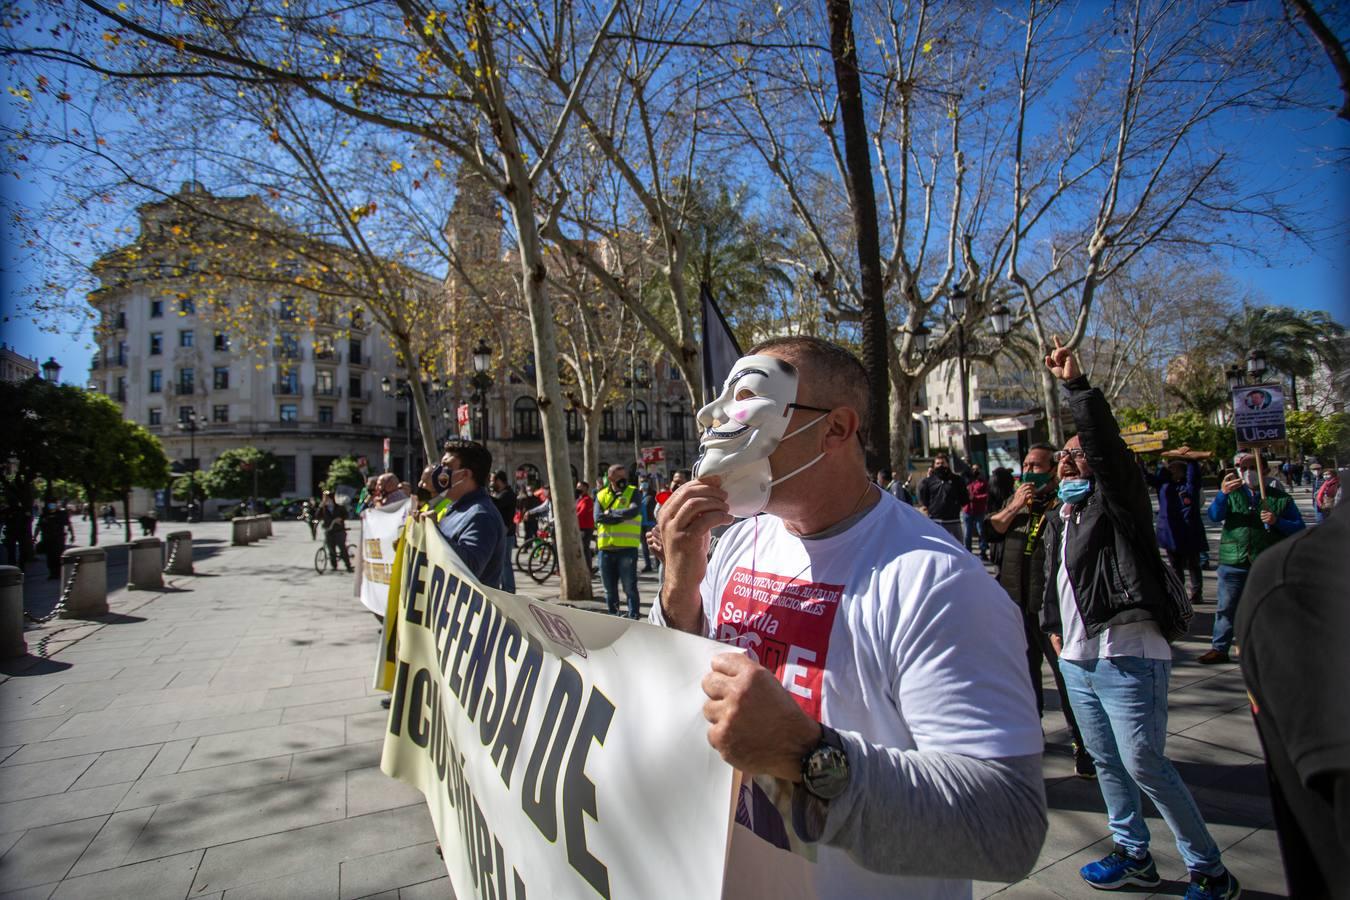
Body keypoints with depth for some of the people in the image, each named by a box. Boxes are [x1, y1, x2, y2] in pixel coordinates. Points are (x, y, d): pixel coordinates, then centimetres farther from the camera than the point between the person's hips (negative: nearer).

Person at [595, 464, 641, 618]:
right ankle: (613, 616, 26)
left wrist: (611, 513, -9)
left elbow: (634, 511, -17)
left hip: (627, 548, -4)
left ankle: (633, 617, 6)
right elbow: (598, 517, -5)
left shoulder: (632, 492, 3)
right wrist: (622, 516, -11)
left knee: (630, 587, -2)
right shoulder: (601, 495, 11)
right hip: (606, 548, 4)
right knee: (609, 589, 13)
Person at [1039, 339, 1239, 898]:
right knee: (1106, 762, 17)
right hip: (1077, 660, 8)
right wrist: (1053, 625, 21)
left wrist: (1075, 384, -27)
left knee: (1145, 766, -3)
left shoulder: (1115, 502, -7)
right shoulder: (1058, 518, 15)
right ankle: (1133, 855, 33)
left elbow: (1106, 442, -23)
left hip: (1126, 659, -8)